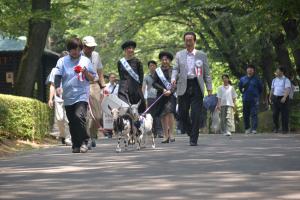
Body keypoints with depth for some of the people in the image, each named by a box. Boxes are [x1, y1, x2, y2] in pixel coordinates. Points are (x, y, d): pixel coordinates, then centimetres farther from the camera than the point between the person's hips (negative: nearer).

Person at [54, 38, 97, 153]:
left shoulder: (85, 61, 9)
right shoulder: (62, 61, 8)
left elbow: (93, 78, 12)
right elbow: (58, 76, 1)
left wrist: (85, 72, -8)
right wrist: (57, 87, -17)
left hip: (82, 95, -2)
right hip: (68, 97, 2)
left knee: (79, 116, -22)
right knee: (72, 122, 4)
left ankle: (83, 142, -13)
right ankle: (75, 145, 15)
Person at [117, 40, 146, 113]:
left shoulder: (137, 62, 3)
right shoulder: (120, 62, 7)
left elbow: (141, 76, 4)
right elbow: (120, 75, 15)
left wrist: (139, 87, -1)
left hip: (135, 88, 0)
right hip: (124, 88, 0)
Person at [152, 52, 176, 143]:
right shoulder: (157, 71, 10)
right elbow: (154, 83, 4)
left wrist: (170, 91, -14)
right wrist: (163, 89, -10)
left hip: (171, 95, -2)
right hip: (161, 95, 3)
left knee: (169, 112, -19)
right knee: (162, 115, 0)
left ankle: (171, 134, -14)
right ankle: (166, 136, 5)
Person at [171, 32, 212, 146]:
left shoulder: (202, 55, 9)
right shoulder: (179, 55, 12)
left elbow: (206, 73, 9)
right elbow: (176, 69, 8)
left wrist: (209, 88, 3)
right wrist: (173, 79, -13)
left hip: (197, 86, -1)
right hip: (183, 87, 2)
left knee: (195, 114, -7)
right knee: (182, 113, 1)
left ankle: (194, 139, -2)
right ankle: (190, 132, 28)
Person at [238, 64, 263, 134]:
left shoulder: (256, 79, 4)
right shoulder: (243, 79, 10)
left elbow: (260, 88, 14)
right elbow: (240, 87, 25)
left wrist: (257, 95, 11)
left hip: (254, 99, -3)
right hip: (245, 99, 3)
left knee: (254, 114, -10)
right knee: (245, 115, 5)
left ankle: (254, 129, -14)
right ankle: (247, 128, 16)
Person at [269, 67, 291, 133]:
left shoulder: (286, 80, -7)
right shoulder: (274, 80, 12)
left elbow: (288, 90, -18)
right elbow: (272, 90, 17)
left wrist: (284, 97, -32)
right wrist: (270, 98, 10)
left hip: (283, 99, -5)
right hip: (275, 98, 5)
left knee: (284, 115, -2)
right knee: (275, 114, 2)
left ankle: (285, 129, 6)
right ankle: (276, 128, 16)